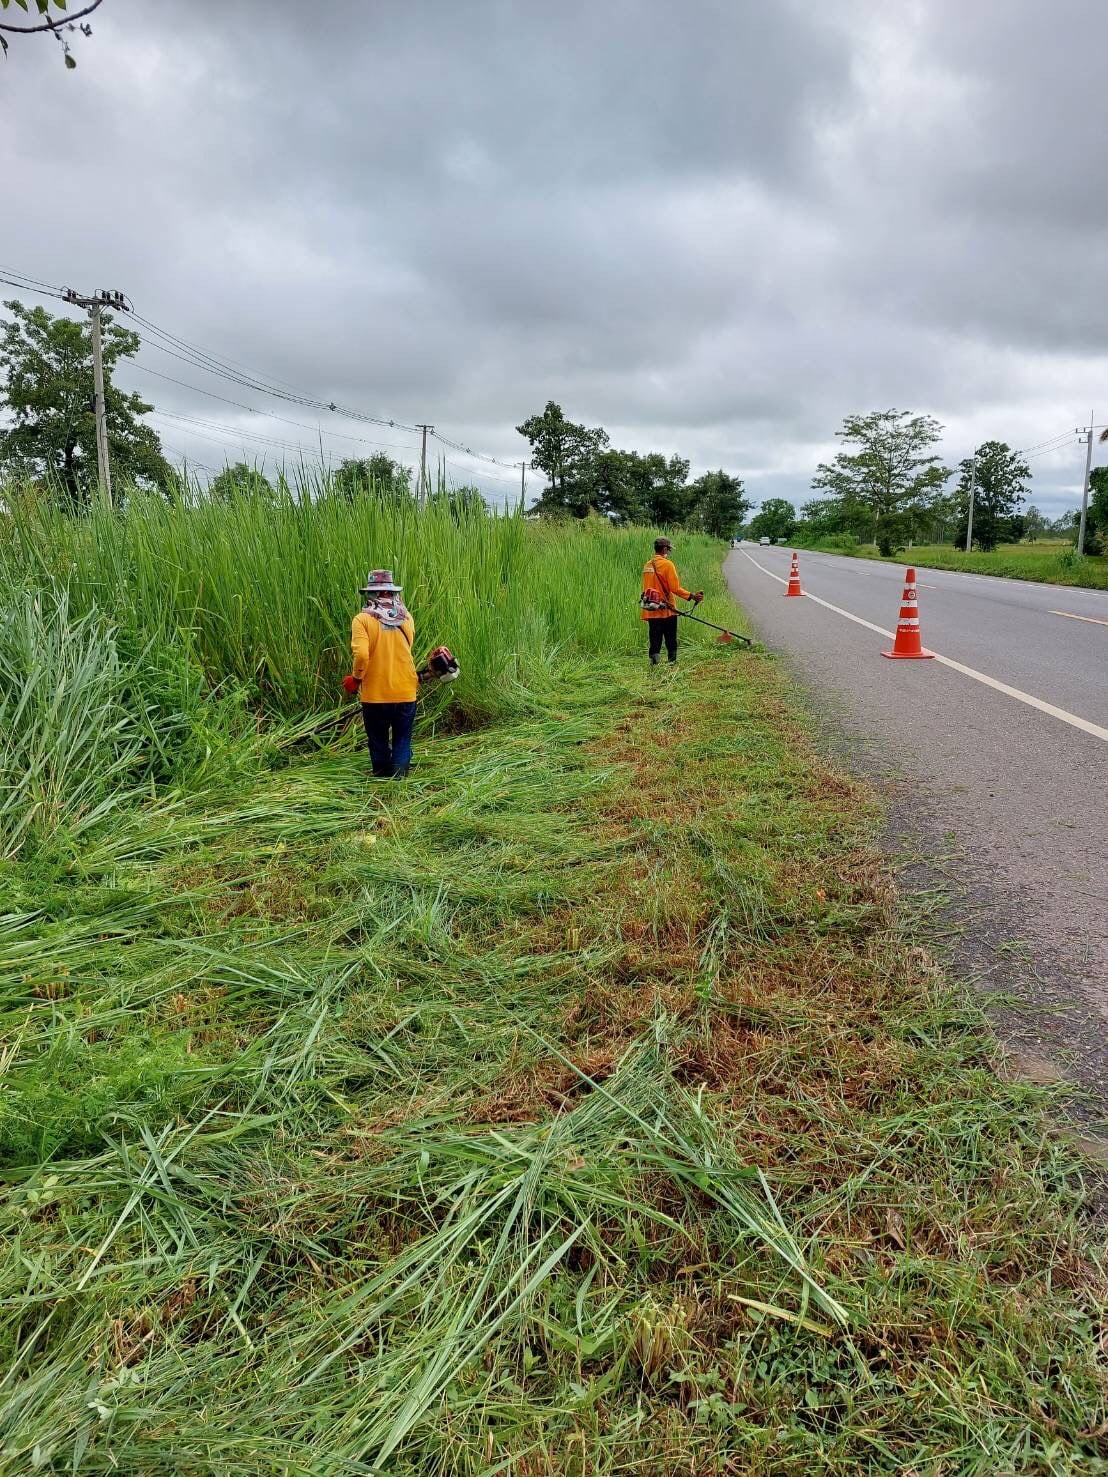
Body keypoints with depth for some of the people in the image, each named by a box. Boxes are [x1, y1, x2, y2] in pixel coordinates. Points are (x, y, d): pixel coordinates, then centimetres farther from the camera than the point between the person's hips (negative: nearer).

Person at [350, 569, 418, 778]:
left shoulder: (362, 619, -11)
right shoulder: (406, 618, 0)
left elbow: (361, 655, -20)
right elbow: (406, 650, 7)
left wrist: (357, 677, -3)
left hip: (375, 694, -2)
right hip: (405, 692, 2)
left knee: (379, 741, 15)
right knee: (402, 741, 13)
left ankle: (382, 779, 24)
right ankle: (399, 777, 3)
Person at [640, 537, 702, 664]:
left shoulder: (647, 565, 8)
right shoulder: (667, 564, -11)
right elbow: (675, 588, -15)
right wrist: (692, 596, -10)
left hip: (650, 611, 5)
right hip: (666, 610, -5)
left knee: (655, 642, 7)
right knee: (671, 643, 5)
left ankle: (655, 664, 4)